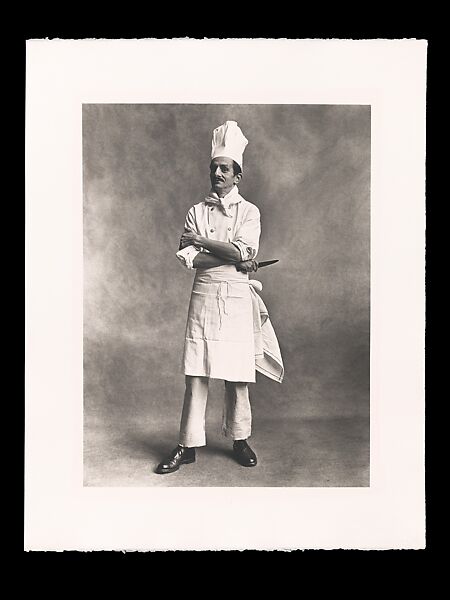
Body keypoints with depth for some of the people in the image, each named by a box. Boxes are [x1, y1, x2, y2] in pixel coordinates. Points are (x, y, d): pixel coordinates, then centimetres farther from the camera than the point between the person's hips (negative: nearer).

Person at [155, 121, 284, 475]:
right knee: (196, 374, 0)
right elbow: (188, 258, -4)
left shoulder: (249, 212, 5)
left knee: (237, 375, 5)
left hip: (236, 299, -1)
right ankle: (189, 446, 10)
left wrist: (202, 241, -6)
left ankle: (240, 440, 23)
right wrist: (233, 258, -11)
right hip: (203, 296, 1)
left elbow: (242, 251, -12)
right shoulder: (197, 211, 9)